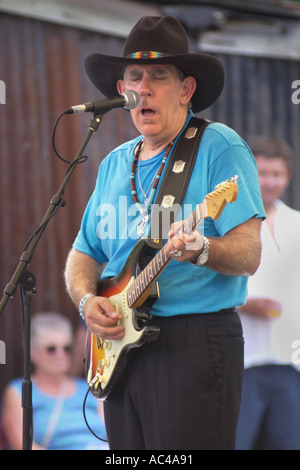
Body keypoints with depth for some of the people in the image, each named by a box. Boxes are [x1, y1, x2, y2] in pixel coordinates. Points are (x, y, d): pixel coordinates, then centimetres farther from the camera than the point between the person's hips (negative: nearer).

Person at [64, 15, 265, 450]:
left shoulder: (218, 147, -4)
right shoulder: (115, 165, 17)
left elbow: (249, 254, -13)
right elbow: (83, 254, 22)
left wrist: (201, 250, -34)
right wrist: (87, 300, 0)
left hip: (196, 345, -7)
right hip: (120, 340, 7)